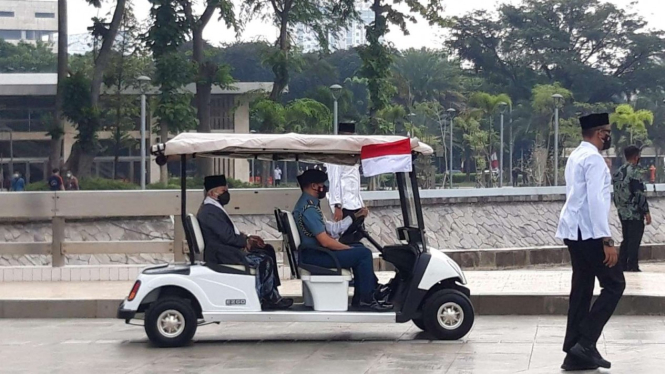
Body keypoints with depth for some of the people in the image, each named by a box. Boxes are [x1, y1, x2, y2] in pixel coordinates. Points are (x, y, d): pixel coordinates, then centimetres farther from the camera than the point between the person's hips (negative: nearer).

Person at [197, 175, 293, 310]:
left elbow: (231, 232, 18)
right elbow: (228, 236, -23)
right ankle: (270, 298, -2)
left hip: (225, 249, 11)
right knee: (263, 261, -18)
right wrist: (246, 241, -8)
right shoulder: (209, 211, -19)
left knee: (268, 251, 7)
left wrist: (247, 238, 3)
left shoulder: (213, 208, 15)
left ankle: (272, 296, 5)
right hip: (220, 254, -11)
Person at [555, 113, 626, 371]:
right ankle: (585, 342, -9)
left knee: (582, 289, 9)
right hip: (589, 233, -9)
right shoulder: (593, 158, -14)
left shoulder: (576, 156, 16)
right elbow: (595, 201, -21)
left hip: (574, 231, 9)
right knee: (614, 284, -3)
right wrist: (607, 240, -22)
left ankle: (575, 353, 8)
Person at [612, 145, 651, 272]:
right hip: (635, 213, -8)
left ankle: (622, 265, 14)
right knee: (634, 241, -4)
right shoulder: (634, 172, -15)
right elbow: (640, 194, -18)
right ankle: (632, 267, -4)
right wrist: (646, 211, -13)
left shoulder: (618, 172, 11)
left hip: (623, 212, 8)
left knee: (626, 239, 14)